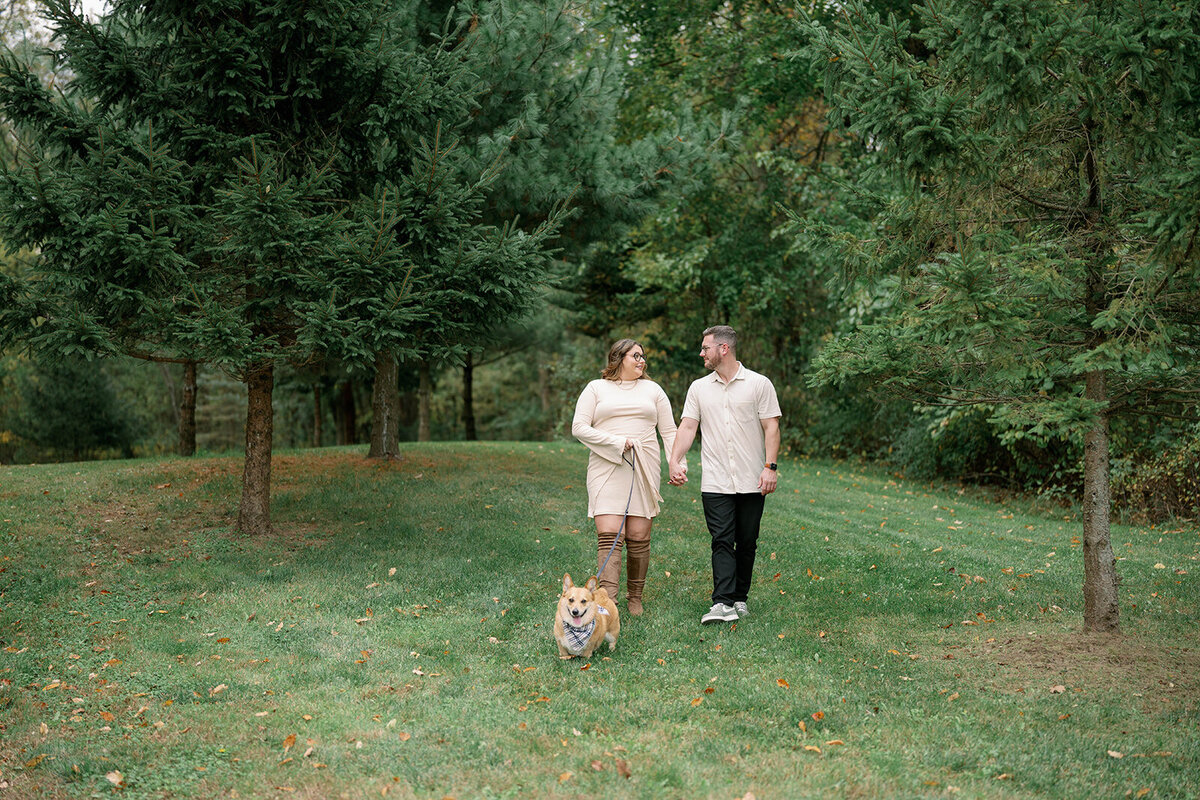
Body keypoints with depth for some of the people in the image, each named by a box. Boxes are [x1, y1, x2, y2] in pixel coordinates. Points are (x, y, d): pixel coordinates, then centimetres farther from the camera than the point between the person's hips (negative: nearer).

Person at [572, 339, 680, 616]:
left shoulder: (652, 389, 17)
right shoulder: (596, 388, 9)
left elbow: (669, 431, 16)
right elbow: (579, 427, 0)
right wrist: (617, 442, -10)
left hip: (644, 470, 2)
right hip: (606, 469, -2)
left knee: (639, 538, 0)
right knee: (609, 536, -13)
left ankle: (635, 598, 14)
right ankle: (608, 600, -21)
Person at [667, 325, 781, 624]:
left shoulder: (759, 384, 2)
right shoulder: (698, 388, 11)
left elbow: (771, 427, -2)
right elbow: (688, 426, 5)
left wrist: (770, 466, -11)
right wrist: (674, 460, -10)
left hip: (751, 481, -1)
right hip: (715, 482, 1)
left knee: (746, 542, 6)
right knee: (722, 541, -7)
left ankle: (740, 598, 18)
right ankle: (723, 603, -13)